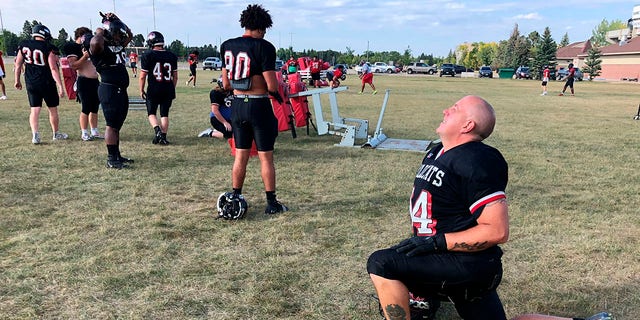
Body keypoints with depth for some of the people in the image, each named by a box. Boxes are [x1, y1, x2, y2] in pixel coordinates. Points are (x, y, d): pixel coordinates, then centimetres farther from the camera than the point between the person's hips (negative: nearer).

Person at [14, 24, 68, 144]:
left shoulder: (24, 45, 2)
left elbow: (18, 64, 9)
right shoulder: (49, 48, -14)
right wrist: (60, 86, -17)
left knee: (35, 110, 6)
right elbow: (53, 69, -19)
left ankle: (35, 134, -8)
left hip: (31, 84, 4)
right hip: (47, 83, -4)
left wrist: (17, 80, 20)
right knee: (53, 109, 11)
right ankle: (56, 134, 24)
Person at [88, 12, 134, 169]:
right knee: (112, 125, -6)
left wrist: (116, 21, 16)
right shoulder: (100, 47, -11)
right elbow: (95, 42, -36)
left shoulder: (117, 46, 15)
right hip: (109, 90, -9)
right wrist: (99, 32, -15)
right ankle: (111, 159, -1)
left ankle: (116, 155, 25)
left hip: (121, 90, 9)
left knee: (117, 124, 15)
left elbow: (129, 35, 29)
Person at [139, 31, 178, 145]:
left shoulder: (147, 55, -7)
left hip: (153, 90, -3)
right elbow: (175, 77, 9)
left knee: (151, 112, 11)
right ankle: (163, 137, 6)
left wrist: (141, 90, 7)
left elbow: (142, 76, -5)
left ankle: (157, 130, -12)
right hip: (168, 89, 3)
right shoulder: (172, 56, 4)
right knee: (164, 114, 11)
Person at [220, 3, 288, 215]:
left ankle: (235, 198, 23)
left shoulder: (227, 46, 5)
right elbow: (272, 86, -16)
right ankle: (272, 203, 13)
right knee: (266, 157, 5)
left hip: (237, 106, 5)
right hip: (259, 106, -5)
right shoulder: (264, 47, -13)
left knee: (240, 156, 16)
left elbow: (226, 84, 9)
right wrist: (277, 94, 5)